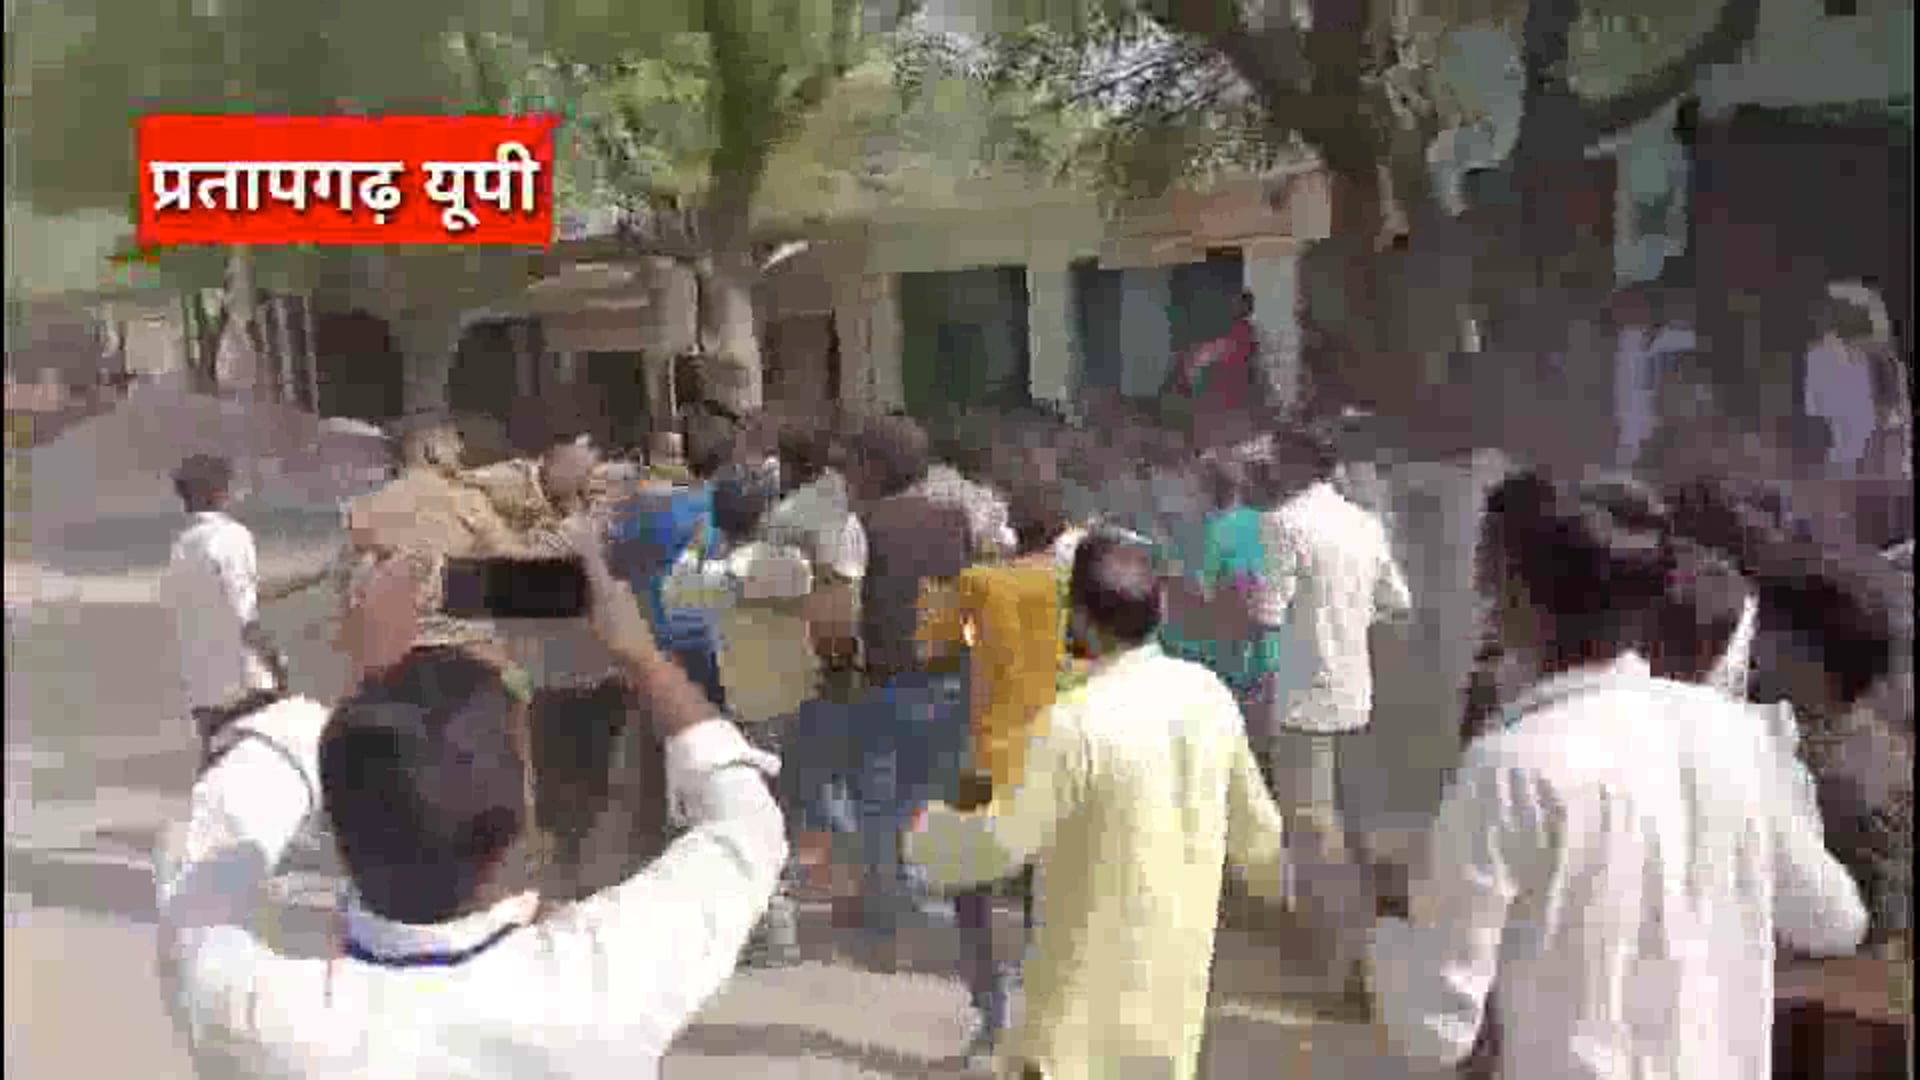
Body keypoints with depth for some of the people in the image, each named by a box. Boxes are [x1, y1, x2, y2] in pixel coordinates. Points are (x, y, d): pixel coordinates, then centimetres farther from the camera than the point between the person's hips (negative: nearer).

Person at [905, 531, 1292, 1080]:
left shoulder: (1077, 720, -26)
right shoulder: (1209, 694, -5)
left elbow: (1003, 841, -20)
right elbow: (1249, 812, 9)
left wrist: (929, 831, 0)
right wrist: (1278, 872, 29)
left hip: (1099, 960, -7)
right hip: (1179, 949, 7)